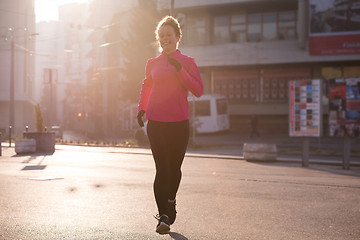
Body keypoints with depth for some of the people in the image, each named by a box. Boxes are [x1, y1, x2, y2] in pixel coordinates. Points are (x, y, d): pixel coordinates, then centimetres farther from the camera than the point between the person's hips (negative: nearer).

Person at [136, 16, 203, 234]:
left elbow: (198, 90, -6)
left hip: (179, 123, 0)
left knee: (174, 168, 10)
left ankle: (171, 202, 37)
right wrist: (141, 108, 13)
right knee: (162, 169, -8)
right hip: (156, 123, 0)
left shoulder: (187, 62, 5)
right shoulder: (152, 64, 11)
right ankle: (164, 216, -8)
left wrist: (180, 70, -16)